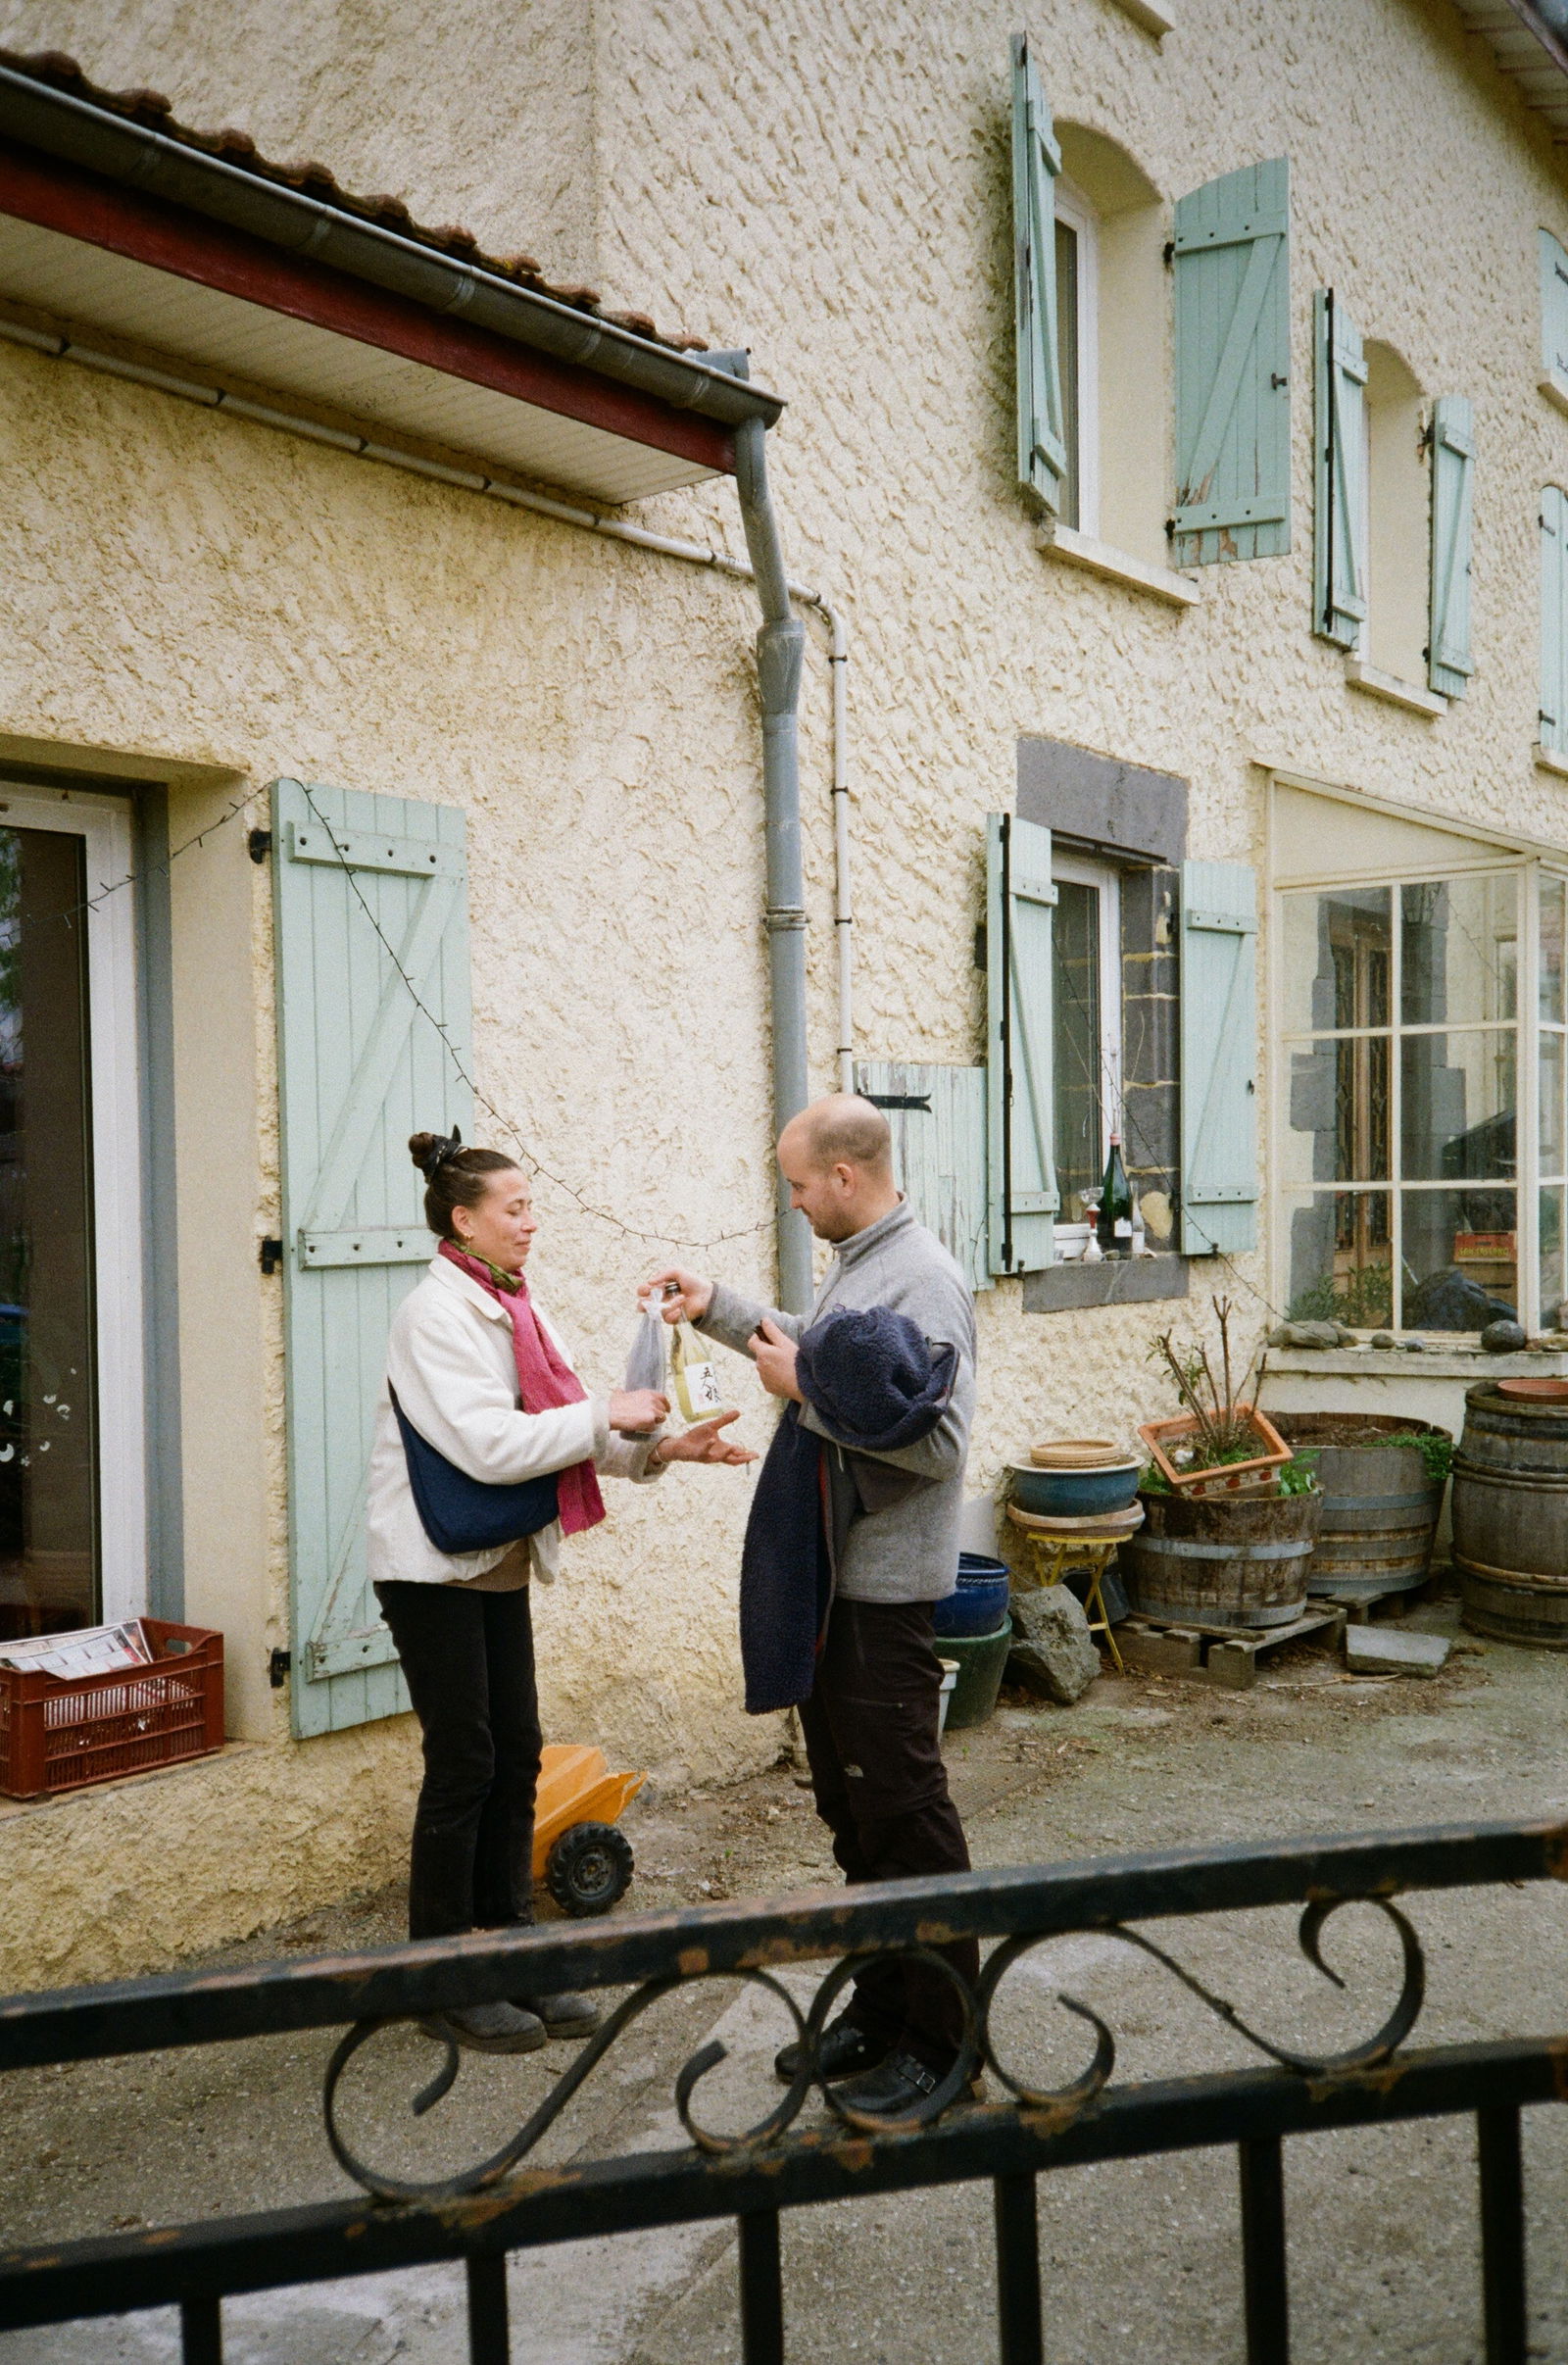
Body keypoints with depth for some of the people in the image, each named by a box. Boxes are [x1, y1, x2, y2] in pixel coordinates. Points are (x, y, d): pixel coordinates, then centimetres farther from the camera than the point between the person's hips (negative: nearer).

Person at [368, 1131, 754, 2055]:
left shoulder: (516, 1309, 9)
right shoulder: (436, 1314, -18)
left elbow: (571, 1432, 6)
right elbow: (488, 1445, -28)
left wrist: (663, 1447, -9)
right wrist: (608, 1415, -23)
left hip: (499, 1563, 8)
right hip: (434, 1568, -8)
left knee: (517, 1755, 11)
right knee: (464, 1762, -1)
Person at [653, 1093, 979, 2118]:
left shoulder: (924, 1280, -19)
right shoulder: (858, 1265, 12)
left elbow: (937, 1442, -27)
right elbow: (814, 1343, 31)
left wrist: (807, 1391, -22)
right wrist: (718, 1306, 21)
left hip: (886, 1586, -10)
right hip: (831, 1574, 10)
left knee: (903, 1808, -1)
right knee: (850, 1803, 17)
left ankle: (938, 2039, 12)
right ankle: (878, 2009, 30)